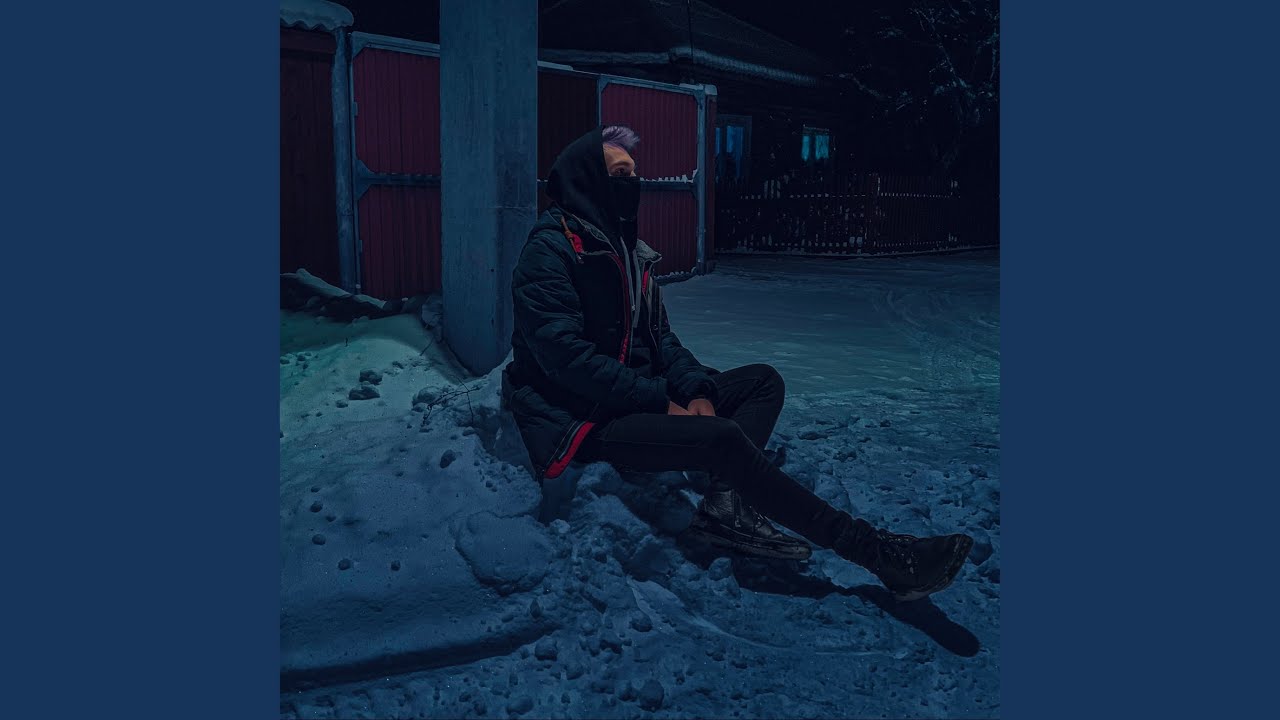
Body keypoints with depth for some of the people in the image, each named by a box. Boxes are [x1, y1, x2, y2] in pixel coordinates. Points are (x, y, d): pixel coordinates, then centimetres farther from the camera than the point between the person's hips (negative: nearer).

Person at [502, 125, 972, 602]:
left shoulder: (626, 249, 15)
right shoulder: (550, 250, -13)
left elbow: (659, 335, 13)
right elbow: (564, 354, -22)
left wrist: (695, 388, -7)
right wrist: (662, 398, -20)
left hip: (637, 398, 10)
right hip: (584, 421, -10)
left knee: (763, 381, 2)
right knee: (723, 437, -29)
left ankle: (724, 503, -25)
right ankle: (874, 550, -25)